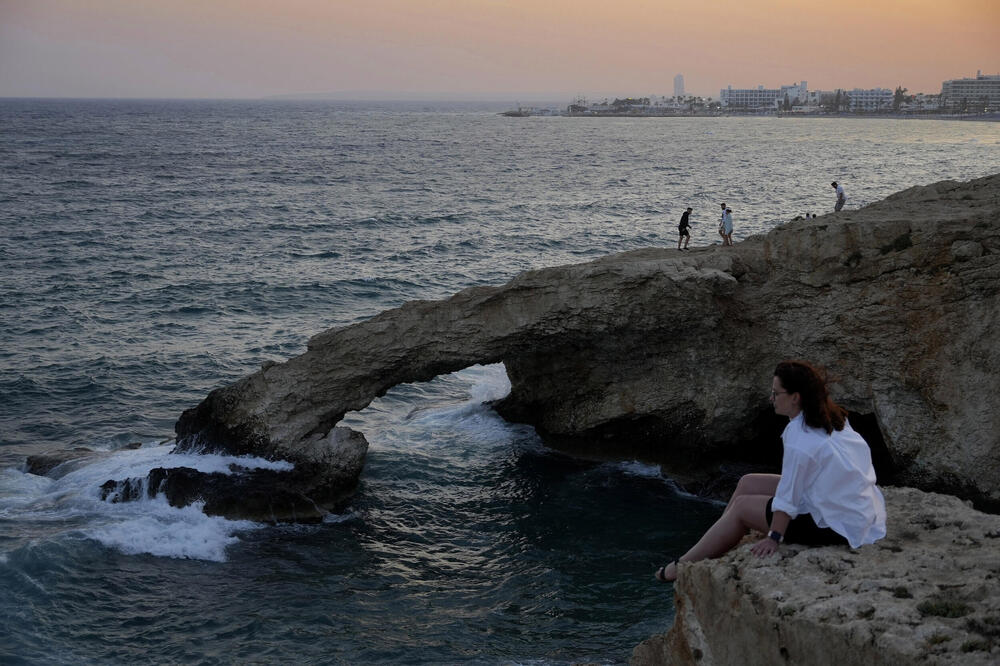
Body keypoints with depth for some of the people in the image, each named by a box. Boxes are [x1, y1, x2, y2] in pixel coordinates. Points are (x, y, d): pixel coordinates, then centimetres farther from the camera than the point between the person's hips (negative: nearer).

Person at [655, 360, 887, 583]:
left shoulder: (801, 439, -26)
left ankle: (684, 566, 14)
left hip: (836, 527, -9)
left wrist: (774, 538, -8)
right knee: (748, 483, 13)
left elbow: (788, 499, -19)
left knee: (742, 506, 2)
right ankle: (706, 549, 25)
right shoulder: (833, 417, 3)